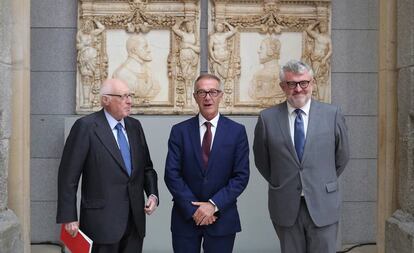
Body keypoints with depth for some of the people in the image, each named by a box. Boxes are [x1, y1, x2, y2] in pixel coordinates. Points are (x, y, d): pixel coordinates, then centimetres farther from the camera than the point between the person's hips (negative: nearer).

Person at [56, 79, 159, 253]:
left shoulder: (135, 126, 9)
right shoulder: (86, 126, -8)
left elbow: (146, 167, 16)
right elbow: (68, 175, -8)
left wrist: (153, 194, 0)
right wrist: (69, 217, -9)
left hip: (135, 219, 6)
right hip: (102, 220, -5)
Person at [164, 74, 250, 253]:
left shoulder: (237, 131, -1)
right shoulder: (180, 130, -1)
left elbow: (241, 176, -5)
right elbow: (171, 174, -5)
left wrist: (214, 204, -14)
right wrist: (194, 208, -12)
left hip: (222, 218, 0)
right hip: (186, 216, 0)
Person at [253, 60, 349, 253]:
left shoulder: (332, 115, -3)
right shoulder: (267, 118, -3)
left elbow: (342, 156, 9)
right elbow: (261, 160, 8)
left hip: (323, 205, 0)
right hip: (285, 207, 1)